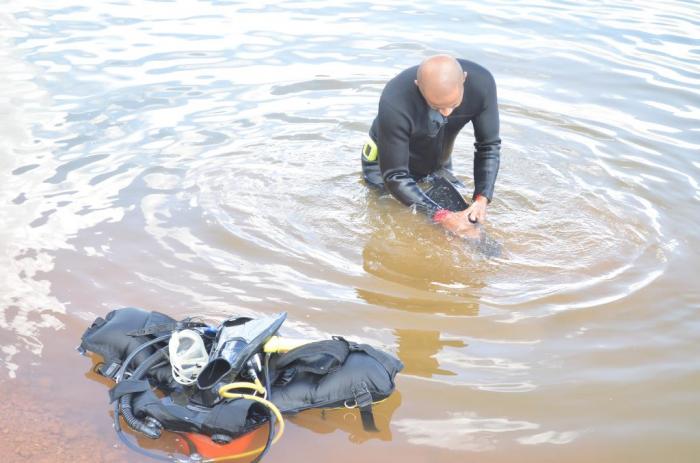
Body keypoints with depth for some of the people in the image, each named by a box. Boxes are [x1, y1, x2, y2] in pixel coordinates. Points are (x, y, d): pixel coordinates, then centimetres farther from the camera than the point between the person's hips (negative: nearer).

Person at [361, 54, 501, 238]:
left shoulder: (481, 83, -30)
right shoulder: (394, 103, -41)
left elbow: (489, 146, -18)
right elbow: (395, 177, -34)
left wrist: (482, 199, -32)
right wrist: (442, 216, -40)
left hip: (438, 166, 4)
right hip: (387, 164, -3)